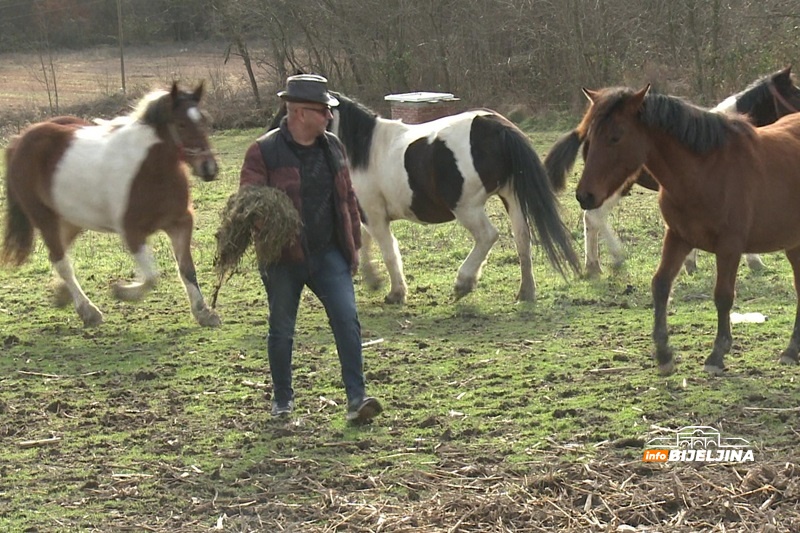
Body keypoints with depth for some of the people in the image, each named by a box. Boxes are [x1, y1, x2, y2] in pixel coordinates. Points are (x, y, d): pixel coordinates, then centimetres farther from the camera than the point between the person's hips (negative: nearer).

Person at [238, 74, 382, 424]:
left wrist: (354, 243, 15)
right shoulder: (264, 152, -8)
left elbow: (347, 197, 16)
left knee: (348, 320, -8)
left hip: (328, 254, 4)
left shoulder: (332, 147, 8)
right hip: (283, 260, -3)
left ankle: (356, 399, -6)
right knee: (281, 331, 9)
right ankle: (282, 399, 26)